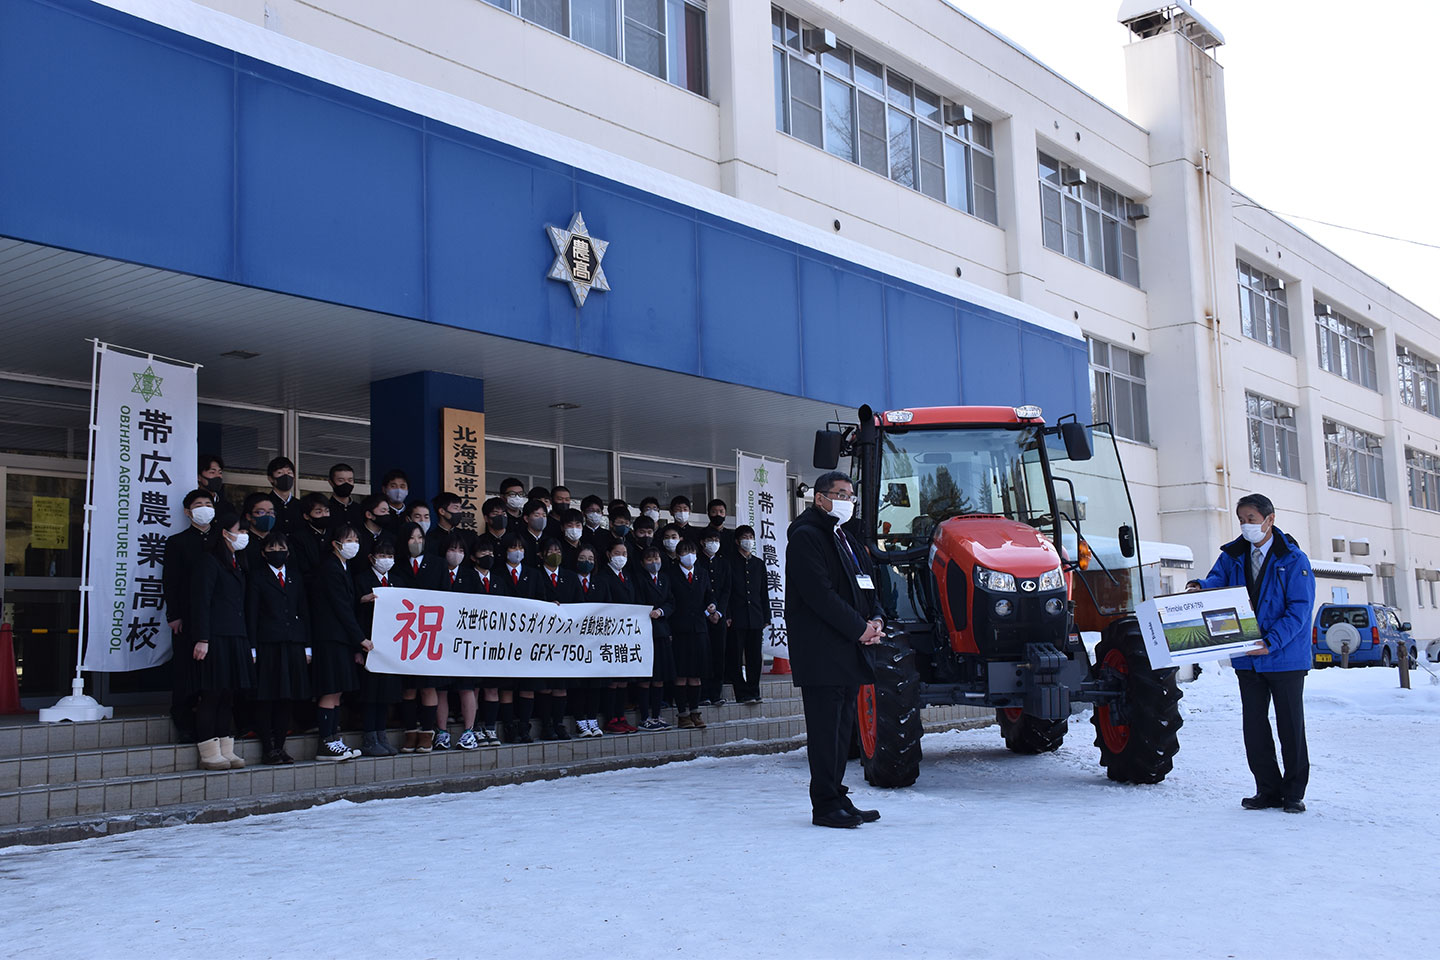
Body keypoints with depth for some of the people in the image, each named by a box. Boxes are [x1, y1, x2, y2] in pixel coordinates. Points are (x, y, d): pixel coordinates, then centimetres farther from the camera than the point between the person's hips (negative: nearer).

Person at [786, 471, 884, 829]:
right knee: (825, 729, -5)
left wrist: (876, 619, 2)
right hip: (821, 653, -9)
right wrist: (860, 628, -15)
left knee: (842, 727, 12)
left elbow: (865, 586, 22)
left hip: (849, 652, 9)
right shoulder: (806, 537, -9)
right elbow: (819, 594, -18)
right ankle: (825, 805, 0)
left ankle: (837, 797, 18)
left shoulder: (845, 539, 21)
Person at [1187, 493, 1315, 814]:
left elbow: (1299, 608, -14)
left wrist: (1272, 642, -24)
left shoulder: (1293, 559, -8)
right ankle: (1268, 790, 17)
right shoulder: (1232, 555, 7)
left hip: (1285, 657, -5)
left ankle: (1294, 791, 16)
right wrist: (1201, 588, -29)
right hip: (1247, 658, 5)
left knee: (1290, 725, 4)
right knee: (1253, 725, 7)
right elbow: (1217, 581, -4)